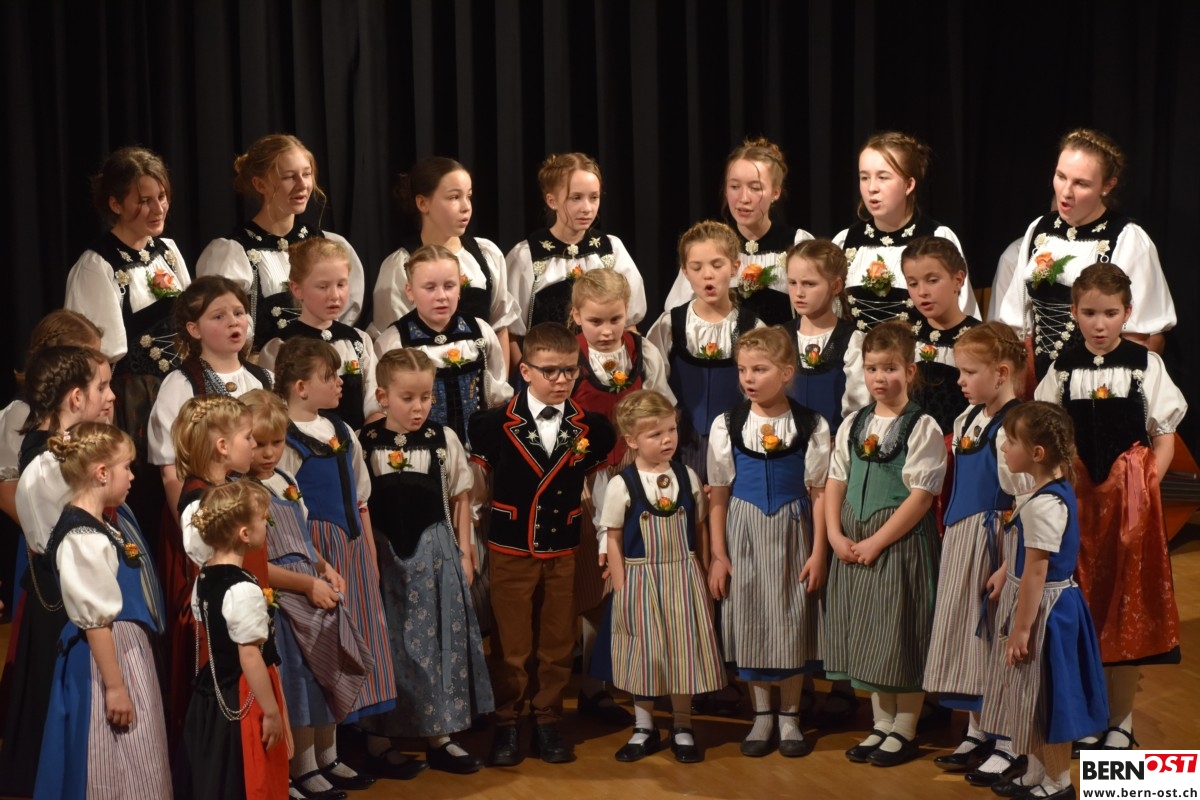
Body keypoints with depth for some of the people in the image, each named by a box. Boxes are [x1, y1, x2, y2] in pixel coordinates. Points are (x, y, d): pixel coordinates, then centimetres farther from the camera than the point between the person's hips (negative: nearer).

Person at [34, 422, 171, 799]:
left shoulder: (101, 527, 10)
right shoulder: (82, 539, -19)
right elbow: (95, 620, -21)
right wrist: (114, 685, -20)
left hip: (130, 653, 10)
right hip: (105, 659, -10)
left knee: (139, 769, 15)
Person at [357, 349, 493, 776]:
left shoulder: (444, 440, -1)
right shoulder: (365, 444, -6)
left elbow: (460, 499, 7)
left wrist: (464, 551, 4)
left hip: (435, 551, 2)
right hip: (384, 554, -1)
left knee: (439, 637, 5)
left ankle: (438, 735, 16)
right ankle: (378, 738, 17)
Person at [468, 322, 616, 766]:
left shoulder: (591, 427, -1)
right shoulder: (495, 423, -8)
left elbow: (597, 478, 16)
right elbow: (477, 483, 5)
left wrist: (578, 505, 5)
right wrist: (505, 505, 2)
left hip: (564, 550, 2)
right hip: (510, 550, -2)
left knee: (558, 644, 9)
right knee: (510, 645, 5)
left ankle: (548, 721, 23)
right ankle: (506, 724, 19)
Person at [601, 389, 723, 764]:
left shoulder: (688, 477, 0)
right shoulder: (621, 486, -9)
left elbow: (699, 530, 7)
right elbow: (613, 540, -5)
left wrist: (705, 577, 4)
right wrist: (621, 590, -7)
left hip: (683, 578, 2)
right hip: (641, 579, -2)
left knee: (683, 650, 6)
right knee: (645, 653, 8)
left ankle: (682, 728, 22)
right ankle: (644, 728, 24)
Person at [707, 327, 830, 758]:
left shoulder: (811, 426, -4)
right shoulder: (726, 425, -1)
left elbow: (818, 492, -1)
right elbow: (719, 495, 1)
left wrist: (818, 552, -4)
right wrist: (718, 554, -1)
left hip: (791, 535, -1)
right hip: (744, 535, 1)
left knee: (792, 624, 4)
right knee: (749, 623, 5)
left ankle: (790, 717, 18)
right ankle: (761, 715, 19)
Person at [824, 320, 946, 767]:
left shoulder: (922, 429, -10)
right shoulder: (852, 426, 8)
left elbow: (920, 496, -15)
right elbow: (835, 483, 10)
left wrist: (875, 543, -16)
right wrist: (836, 535, -5)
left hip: (901, 543, -6)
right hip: (853, 546, 6)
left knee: (903, 634, 2)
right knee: (867, 635, 12)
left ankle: (904, 731, 14)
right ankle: (881, 724, 25)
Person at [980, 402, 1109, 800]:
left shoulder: (1043, 505, -24)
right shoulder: (1057, 492, 6)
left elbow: (1035, 574, -24)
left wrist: (1020, 629, -20)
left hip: (1043, 610, -10)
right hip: (1054, 604, 10)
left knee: (1045, 701, 4)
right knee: (1039, 702, 19)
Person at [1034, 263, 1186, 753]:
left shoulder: (1145, 364, -2)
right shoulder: (1063, 370, 3)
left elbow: (1164, 436, 1)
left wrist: (1148, 483, -10)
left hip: (1130, 496, -1)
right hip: (1076, 498, 2)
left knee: (1128, 604, 4)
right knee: (1083, 603, 6)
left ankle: (1121, 720, 14)